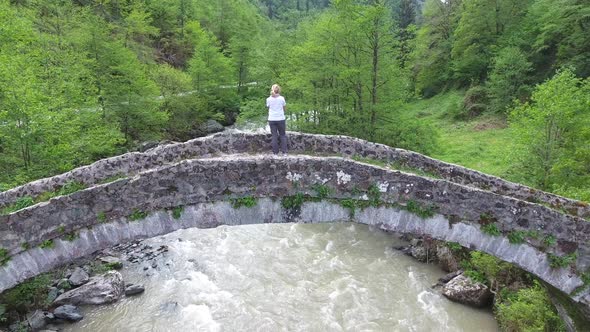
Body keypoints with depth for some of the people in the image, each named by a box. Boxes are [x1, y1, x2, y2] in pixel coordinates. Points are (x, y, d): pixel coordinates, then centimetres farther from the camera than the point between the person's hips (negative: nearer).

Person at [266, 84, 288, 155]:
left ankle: (275, 152, 6)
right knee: (283, 135, 11)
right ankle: (284, 151, 6)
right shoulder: (281, 98, -4)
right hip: (281, 119, -1)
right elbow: (284, 107, 3)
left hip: (272, 119, 1)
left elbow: (268, 107, 6)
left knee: (274, 136, 6)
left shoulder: (268, 99, -2)